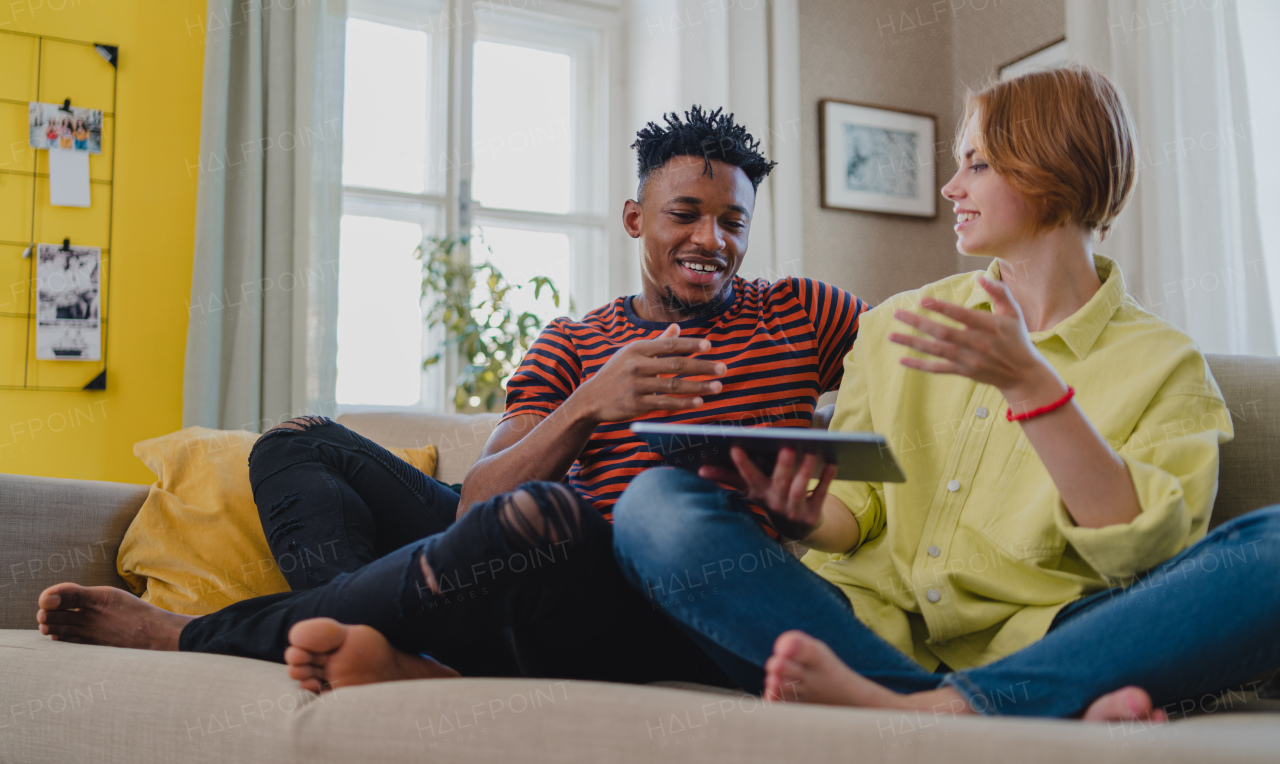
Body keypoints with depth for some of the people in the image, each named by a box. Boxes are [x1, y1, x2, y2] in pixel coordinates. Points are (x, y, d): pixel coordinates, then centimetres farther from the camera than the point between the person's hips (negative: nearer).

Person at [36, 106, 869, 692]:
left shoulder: (803, 315, 14)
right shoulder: (572, 345, 16)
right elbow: (475, 503, 3)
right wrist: (589, 406, -15)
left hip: (689, 618, -4)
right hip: (549, 583, 4)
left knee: (542, 514, -38)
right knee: (301, 445, 5)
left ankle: (189, 636, -17)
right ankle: (398, 656, -26)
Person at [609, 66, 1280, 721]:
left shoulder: (1163, 365, 7)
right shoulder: (894, 328, 17)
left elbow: (1142, 549, -8)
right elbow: (855, 509, 13)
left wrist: (1030, 383, -17)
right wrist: (809, 517, -11)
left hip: (1038, 647, -2)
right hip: (870, 632, 3)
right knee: (656, 502, -22)